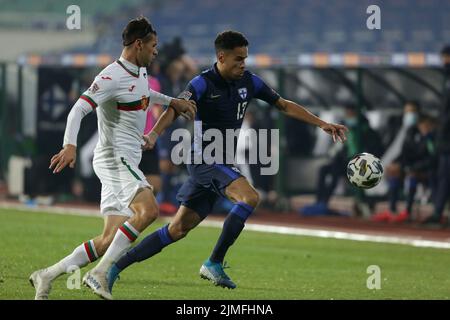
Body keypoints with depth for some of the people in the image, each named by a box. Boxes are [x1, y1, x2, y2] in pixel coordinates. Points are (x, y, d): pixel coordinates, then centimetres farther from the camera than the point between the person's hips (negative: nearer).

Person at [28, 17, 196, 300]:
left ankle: (47, 276, 7)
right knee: (148, 210, -30)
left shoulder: (140, 72, 15)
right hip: (115, 157, -10)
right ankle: (99, 274, -27)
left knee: (109, 240, 2)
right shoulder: (112, 77, -14)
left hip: (126, 161, 10)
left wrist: (172, 102, 34)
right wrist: (70, 145, -36)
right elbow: (79, 109, -22)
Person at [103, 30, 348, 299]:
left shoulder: (249, 82, 7)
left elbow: (285, 105, 15)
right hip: (205, 158, -7)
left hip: (223, 164, 7)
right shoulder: (203, 84, -11)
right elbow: (175, 110, -21)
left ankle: (115, 268, 7)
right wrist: (155, 133, -40)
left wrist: (323, 124, 11)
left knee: (178, 229, 3)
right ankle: (214, 264, -17)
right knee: (250, 197, -27)